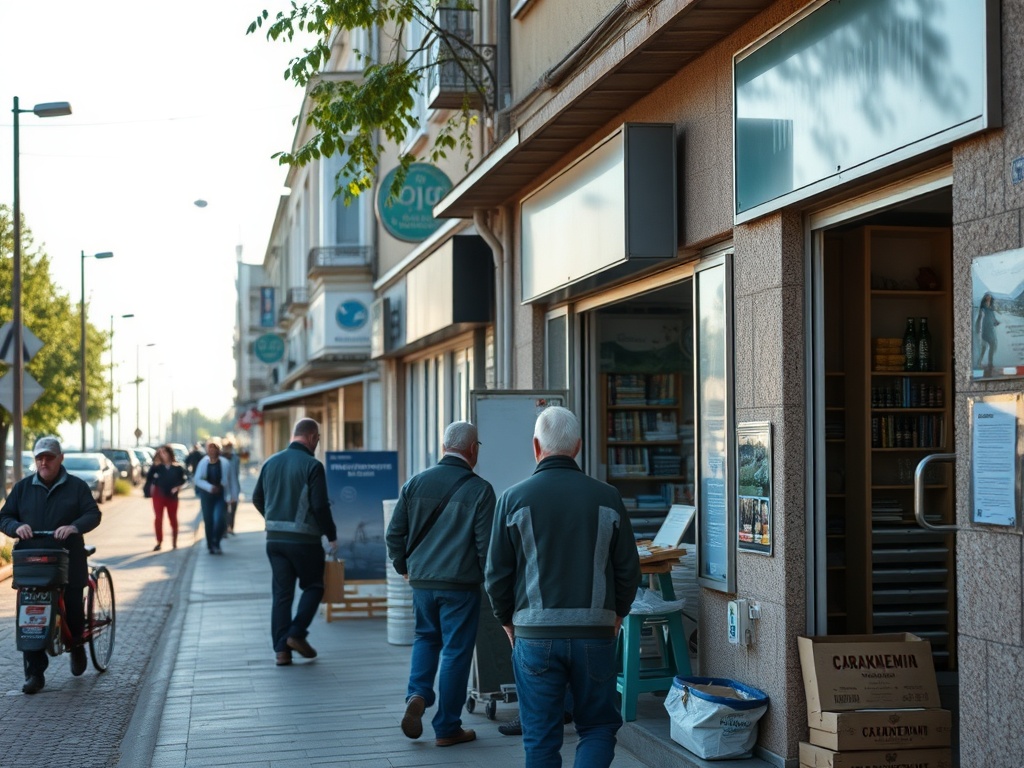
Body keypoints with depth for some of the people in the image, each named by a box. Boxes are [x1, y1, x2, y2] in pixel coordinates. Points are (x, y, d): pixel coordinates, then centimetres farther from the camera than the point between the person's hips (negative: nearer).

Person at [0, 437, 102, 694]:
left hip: (69, 564, -1)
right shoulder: (22, 487, 10)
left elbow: (93, 514, -5)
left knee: (73, 611, 3)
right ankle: (35, 674, 4)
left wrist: (74, 527, -26)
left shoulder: (77, 486, 3)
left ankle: (76, 645, 37)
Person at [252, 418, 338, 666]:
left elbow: (257, 499, 15)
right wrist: (332, 536, -4)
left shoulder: (271, 462, 8)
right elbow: (320, 506, -15)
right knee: (313, 587, 12)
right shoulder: (312, 465, -12)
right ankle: (297, 634, 0)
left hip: (274, 538, 6)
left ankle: (282, 649, 5)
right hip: (304, 539, -5)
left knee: (281, 593, 8)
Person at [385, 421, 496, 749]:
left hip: (421, 579, 4)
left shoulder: (415, 483, 2)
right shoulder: (479, 490, -10)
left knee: (425, 638, 23)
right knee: (455, 651, 5)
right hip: (461, 584, -4)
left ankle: (417, 694, 1)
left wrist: (404, 567, 21)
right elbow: (486, 544, -10)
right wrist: (490, 580, 6)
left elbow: (395, 534, 6)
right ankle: (447, 728, 11)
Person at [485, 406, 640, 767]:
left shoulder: (514, 498, -4)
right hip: (595, 633, 1)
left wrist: (508, 621, 15)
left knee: (540, 737, 9)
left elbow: (497, 573, -1)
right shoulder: (607, 498, 0)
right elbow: (628, 568, 4)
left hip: (535, 633, -1)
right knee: (598, 725, 13)